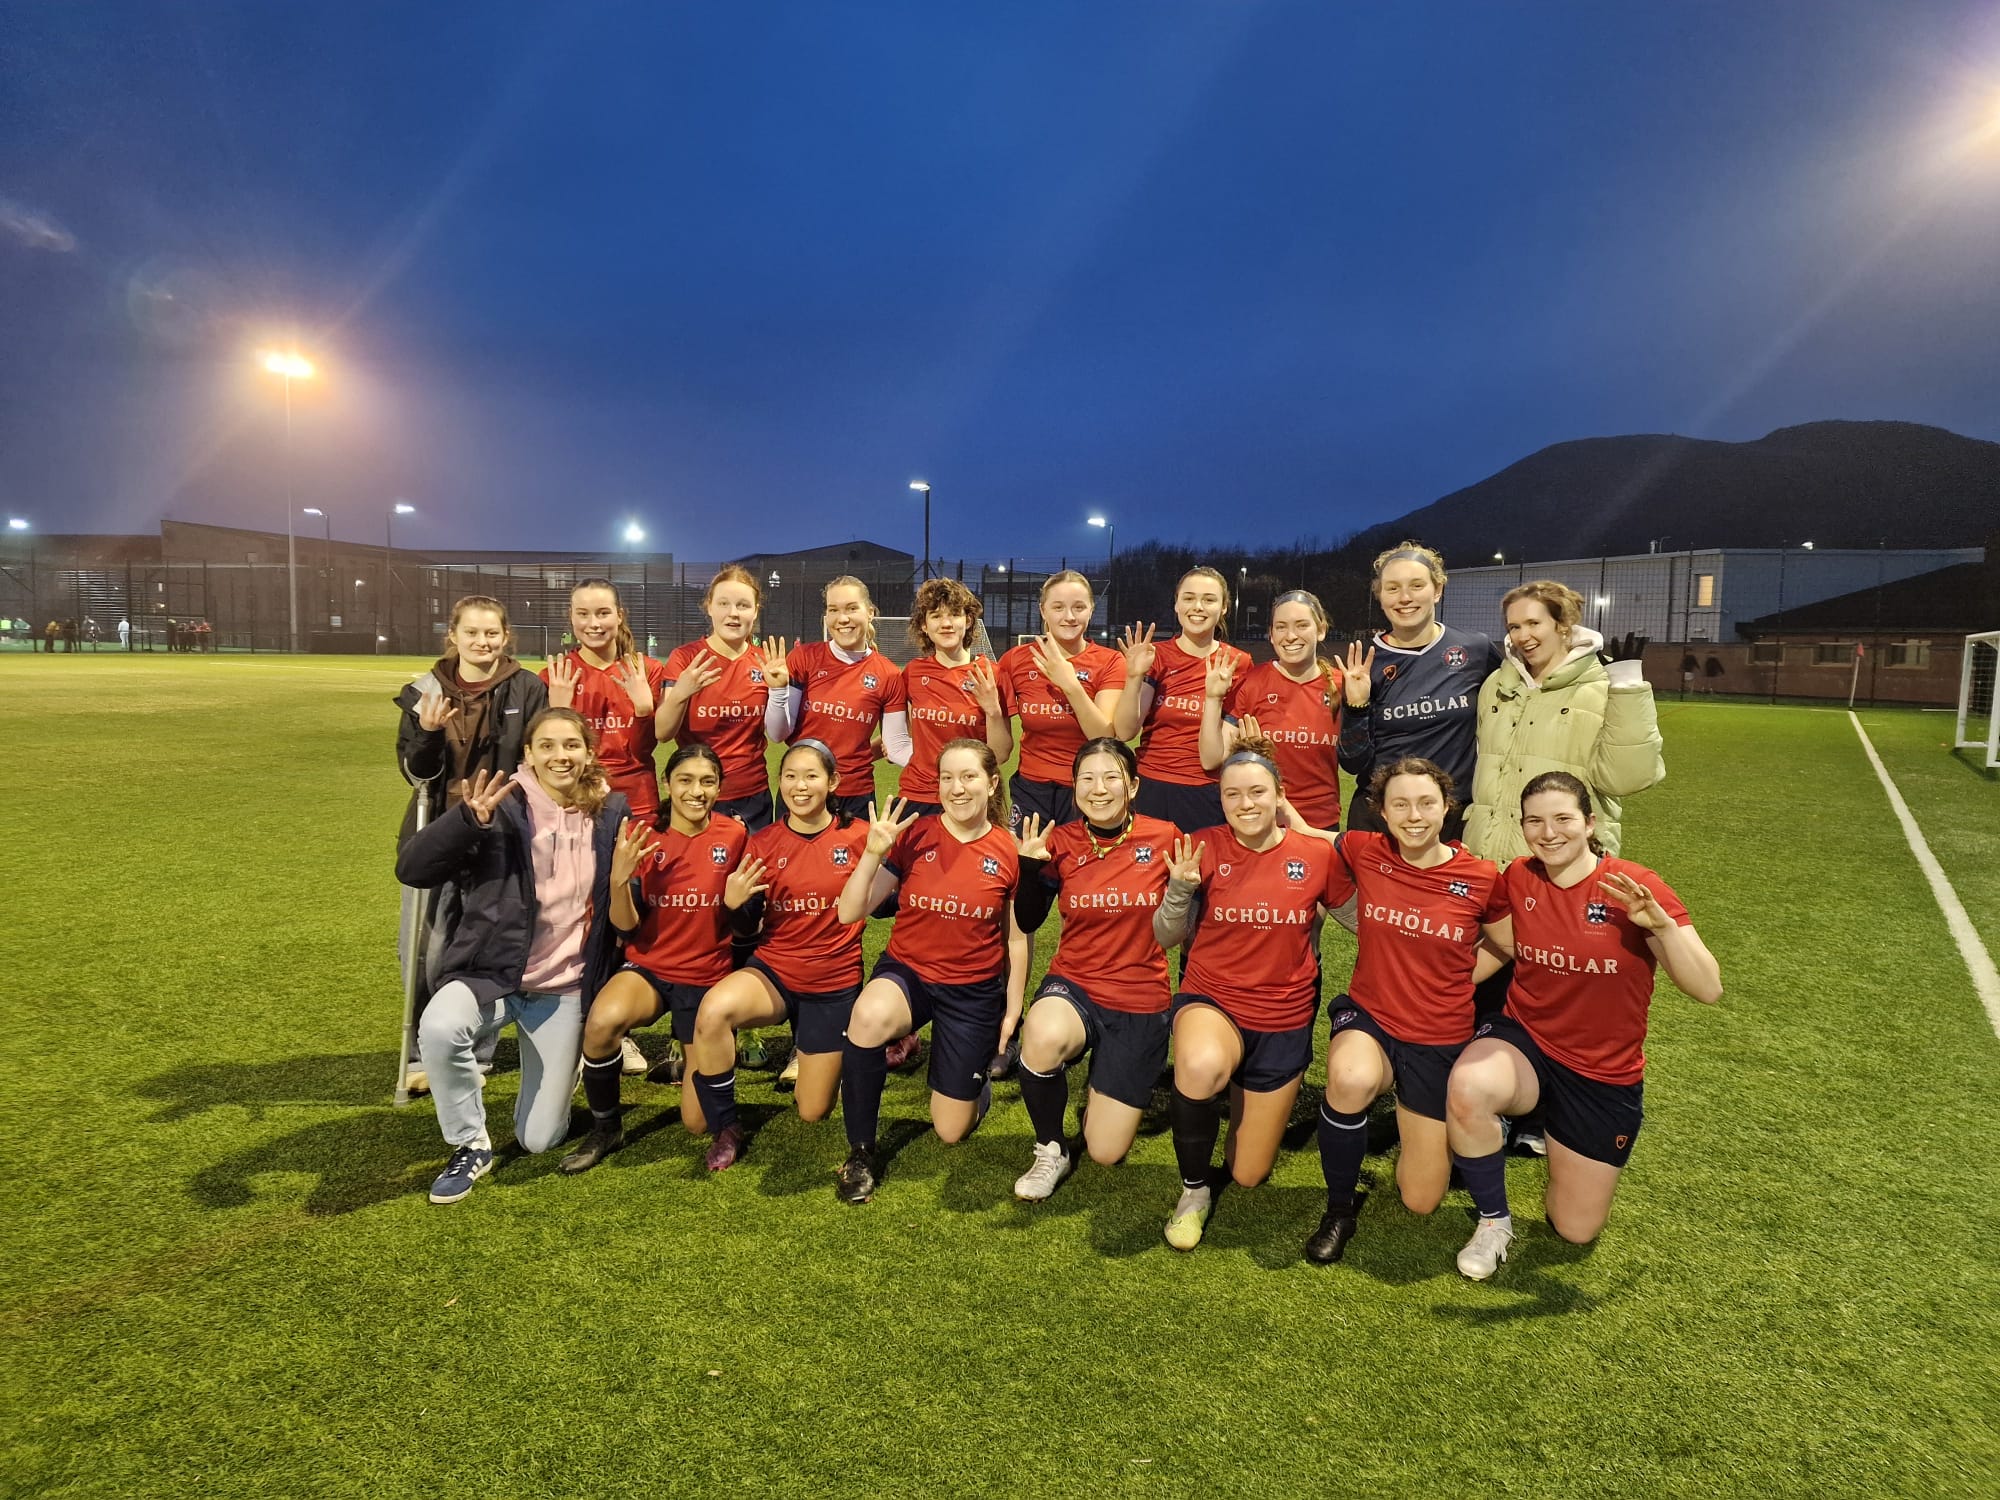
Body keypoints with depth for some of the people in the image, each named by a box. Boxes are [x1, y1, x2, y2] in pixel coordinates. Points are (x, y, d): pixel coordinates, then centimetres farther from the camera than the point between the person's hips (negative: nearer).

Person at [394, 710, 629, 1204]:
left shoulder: (611, 813, -2)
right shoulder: (502, 809, -10)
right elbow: (410, 870, -17)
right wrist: (469, 819, -31)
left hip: (564, 987, 1)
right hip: (490, 972, -1)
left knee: (539, 1140, 2)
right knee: (439, 1029, -35)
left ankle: (560, 1069, 38)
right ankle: (471, 1145, -8)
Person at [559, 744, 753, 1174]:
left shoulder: (733, 835, -9)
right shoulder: (642, 835, -9)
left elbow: (738, 922, 1)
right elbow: (625, 926, -11)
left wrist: (735, 903, -22)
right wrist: (619, 878, -29)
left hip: (708, 976, 0)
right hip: (649, 966, 0)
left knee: (699, 1122, 1)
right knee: (603, 1020, -37)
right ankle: (605, 1128, -9)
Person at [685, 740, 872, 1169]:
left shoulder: (858, 836, -9)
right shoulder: (763, 843, -4)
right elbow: (746, 927, -1)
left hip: (835, 982, -1)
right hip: (774, 971, 1)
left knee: (813, 1112, 7)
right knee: (713, 1009, -33)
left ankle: (807, 1050, 43)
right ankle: (727, 1129, -9)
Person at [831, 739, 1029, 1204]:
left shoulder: (1010, 853, -8)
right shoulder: (913, 835, -11)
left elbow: (1017, 938, 4)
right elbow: (849, 913, -14)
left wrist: (1012, 1009, 5)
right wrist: (873, 854, -27)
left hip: (975, 990, 1)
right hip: (907, 971, 0)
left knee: (951, 1132, 5)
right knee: (868, 1017, -37)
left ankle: (975, 1078, 43)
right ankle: (861, 1151, -13)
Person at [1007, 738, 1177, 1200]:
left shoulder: (1164, 838, -9)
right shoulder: (1062, 842, -6)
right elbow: (1027, 923, 0)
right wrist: (1030, 867, -16)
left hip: (1141, 1002, 0)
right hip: (1074, 984, 0)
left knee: (1106, 1153, 2)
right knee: (1043, 1038, -38)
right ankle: (1051, 1152, -8)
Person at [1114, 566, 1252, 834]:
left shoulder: (1239, 663, 2)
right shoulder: (1156, 657, 0)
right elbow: (1124, 732, -8)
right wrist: (1134, 677, -19)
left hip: (1210, 794, 0)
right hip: (1153, 791, 0)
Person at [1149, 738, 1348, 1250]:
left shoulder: (1317, 854, -8)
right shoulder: (1203, 847, -11)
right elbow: (1166, 938, -5)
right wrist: (1180, 889, -23)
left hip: (1284, 1019, 2)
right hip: (1211, 1000, -1)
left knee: (1248, 1175, 10)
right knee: (1202, 1066, -40)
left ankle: (1260, 1101, 46)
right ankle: (1194, 1188, -9)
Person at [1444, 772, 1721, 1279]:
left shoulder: (1634, 888, -18)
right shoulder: (1519, 878, -9)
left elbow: (1709, 989, -24)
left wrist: (1661, 924, -39)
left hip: (1605, 1075, -1)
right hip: (1524, 1041, 1)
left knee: (1577, 1230, 9)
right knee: (1467, 1090, -36)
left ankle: (1558, 1138, 41)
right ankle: (1494, 1221, -6)